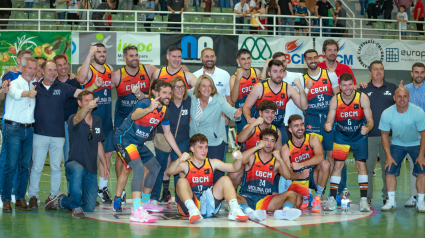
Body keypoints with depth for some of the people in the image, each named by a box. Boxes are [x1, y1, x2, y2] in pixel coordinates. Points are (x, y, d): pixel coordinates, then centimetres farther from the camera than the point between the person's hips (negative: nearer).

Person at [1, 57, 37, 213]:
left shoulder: (34, 87, 14)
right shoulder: (15, 84, -7)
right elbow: (16, 94, -29)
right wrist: (28, 93, -51)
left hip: (29, 129, 6)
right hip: (13, 129, -6)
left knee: (25, 165, 5)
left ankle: (20, 199, 11)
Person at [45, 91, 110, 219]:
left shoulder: (97, 121, 9)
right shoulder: (73, 119, -9)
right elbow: (78, 118, -36)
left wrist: (105, 165, 16)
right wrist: (88, 107, -55)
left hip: (91, 170, 5)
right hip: (74, 164, -5)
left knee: (89, 208, 0)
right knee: (78, 170, -44)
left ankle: (62, 201, 28)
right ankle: (76, 207, -24)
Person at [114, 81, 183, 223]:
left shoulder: (165, 111, 2)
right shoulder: (146, 103, -23)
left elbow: (167, 134, 15)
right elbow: (134, 116, -45)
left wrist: (181, 155, 16)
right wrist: (149, 109, -64)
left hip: (138, 143, 10)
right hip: (124, 139, -9)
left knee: (155, 168, 18)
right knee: (139, 168, -28)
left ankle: (145, 202, 38)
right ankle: (136, 211, -37)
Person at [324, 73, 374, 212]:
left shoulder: (362, 98, -17)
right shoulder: (335, 100, -15)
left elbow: (370, 120, -14)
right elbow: (329, 121, -11)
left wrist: (367, 128, -36)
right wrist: (327, 126, -36)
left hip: (359, 136, -1)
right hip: (341, 136, 1)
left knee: (361, 164, -7)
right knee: (337, 164, -5)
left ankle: (364, 199, -3)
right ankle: (332, 198, 1)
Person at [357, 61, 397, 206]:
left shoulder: (392, 88, 11)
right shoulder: (363, 89, 7)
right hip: (369, 135, -1)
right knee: (367, 166, 0)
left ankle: (387, 196, 15)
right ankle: (367, 196, 9)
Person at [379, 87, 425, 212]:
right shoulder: (387, 114, -20)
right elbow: (384, 135, -7)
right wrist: (388, 156, -10)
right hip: (397, 144, 1)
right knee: (389, 170, -9)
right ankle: (391, 201, 1)